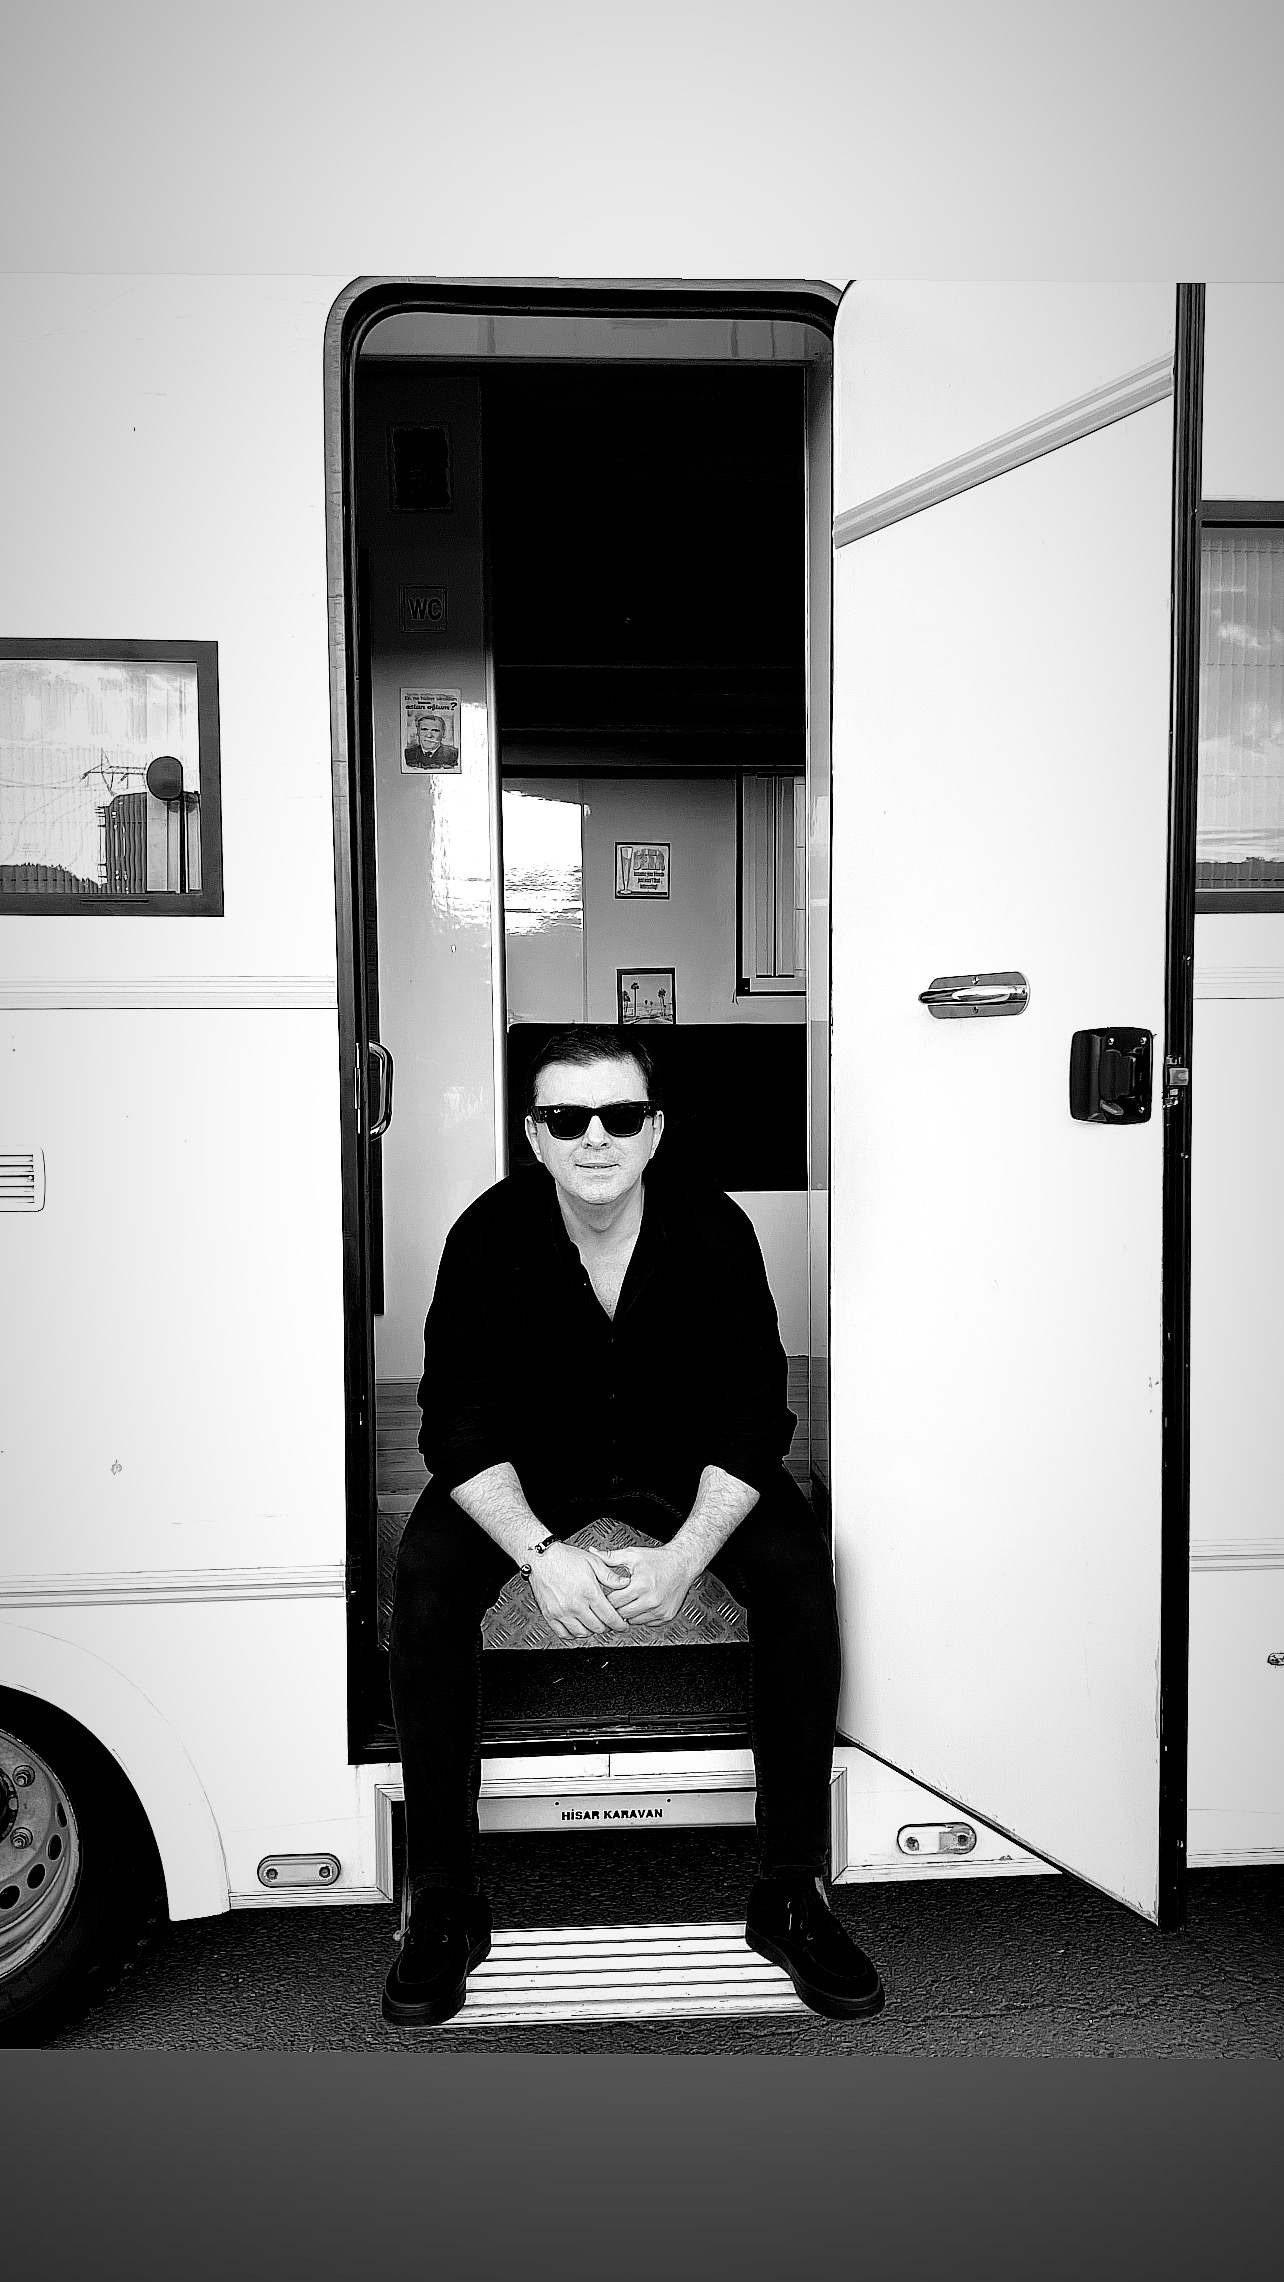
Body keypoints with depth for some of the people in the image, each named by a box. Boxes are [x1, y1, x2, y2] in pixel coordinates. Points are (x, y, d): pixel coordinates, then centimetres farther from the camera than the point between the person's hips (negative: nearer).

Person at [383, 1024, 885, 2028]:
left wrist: (685, 1555, -31)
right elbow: (459, 1419, -17)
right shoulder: (489, 1237, -18)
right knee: (426, 1578, -27)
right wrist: (540, 1550, -32)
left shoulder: (714, 1230, -18)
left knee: (798, 1569, -26)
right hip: (532, 1465, 0)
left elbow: (754, 1412, -16)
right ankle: (444, 1907, -13)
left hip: (686, 1457, 0)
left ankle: (791, 1893, -13)